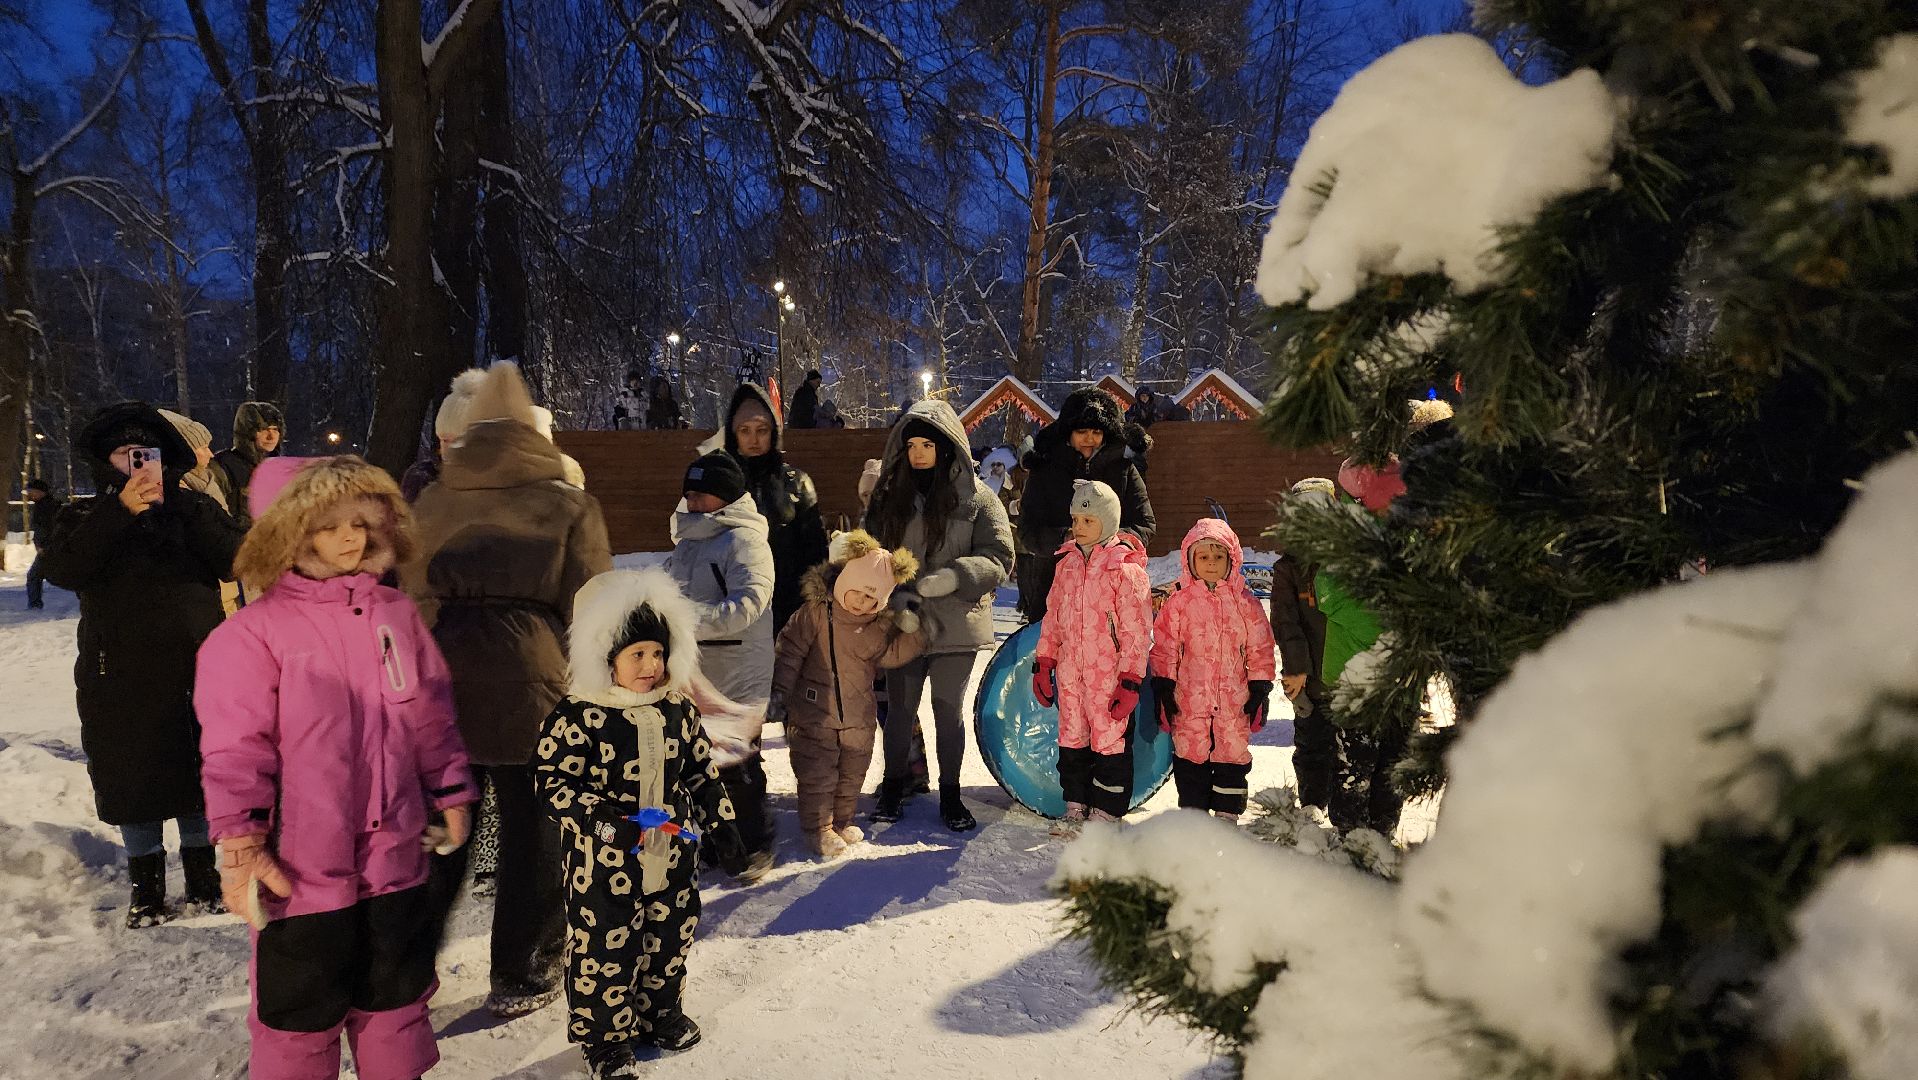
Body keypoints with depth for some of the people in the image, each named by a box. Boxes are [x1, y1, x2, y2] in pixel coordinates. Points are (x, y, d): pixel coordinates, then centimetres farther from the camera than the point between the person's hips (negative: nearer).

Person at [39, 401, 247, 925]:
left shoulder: (192, 507, 6)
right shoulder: (86, 517, 5)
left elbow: (236, 561, -10)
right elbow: (60, 568, -15)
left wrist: (180, 505, -19)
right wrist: (122, 510, -23)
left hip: (198, 674, 1)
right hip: (120, 681, 0)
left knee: (200, 779, 10)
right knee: (134, 785, 7)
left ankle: (202, 880, 25)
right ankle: (147, 888, 23)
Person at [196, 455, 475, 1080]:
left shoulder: (397, 613, 4)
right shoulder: (253, 631, -11)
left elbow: (432, 717, 10)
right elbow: (236, 748, -12)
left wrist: (451, 795, 13)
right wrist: (239, 845, -14)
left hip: (395, 855, 4)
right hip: (300, 867, -4)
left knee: (398, 998, 21)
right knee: (300, 1009, 12)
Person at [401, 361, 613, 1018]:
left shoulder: (430, 504, 6)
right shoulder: (569, 505, -3)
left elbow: (411, 600, 13)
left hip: (442, 685, 4)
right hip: (531, 688, -3)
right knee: (533, 832, 9)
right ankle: (521, 976, 19)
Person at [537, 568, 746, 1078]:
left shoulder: (678, 709, 1)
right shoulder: (577, 716, -16)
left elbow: (701, 772, 11)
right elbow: (555, 784, -17)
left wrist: (720, 824, 8)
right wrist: (607, 822, -26)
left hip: (672, 859, 5)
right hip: (604, 864, -5)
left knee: (670, 940, 19)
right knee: (604, 949, 7)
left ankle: (659, 1013, 42)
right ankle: (604, 1038, 27)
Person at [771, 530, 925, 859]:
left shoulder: (881, 624, 1)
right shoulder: (816, 613, -13)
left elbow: (889, 656, 5)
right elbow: (790, 650, -10)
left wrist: (911, 632, -10)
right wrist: (779, 692, -11)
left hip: (859, 717, 5)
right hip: (814, 713, -5)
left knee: (852, 775, 18)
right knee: (818, 775, 3)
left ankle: (842, 822, 38)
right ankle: (817, 829, 21)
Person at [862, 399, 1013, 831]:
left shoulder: (976, 497, -5)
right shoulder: (889, 494, 4)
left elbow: (997, 558, -9)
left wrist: (941, 580, -22)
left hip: (955, 622, -2)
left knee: (949, 710, 11)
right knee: (900, 709, 13)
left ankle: (950, 794, 27)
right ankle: (894, 784, 33)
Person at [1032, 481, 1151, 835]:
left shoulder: (1126, 569, -11)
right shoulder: (1067, 563, 8)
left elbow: (1137, 631, -11)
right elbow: (1052, 616, 16)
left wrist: (1131, 681, -14)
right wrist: (1043, 664, 13)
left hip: (1108, 675, -6)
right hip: (1070, 672, 6)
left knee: (1110, 740, 3)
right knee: (1072, 739, 13)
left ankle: (1106, 813, 16)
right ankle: (1076, 807, 26)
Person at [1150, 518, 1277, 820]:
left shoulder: (1244, 602, 2)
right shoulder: (1179, 601, 0)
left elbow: (1260, 648, 6)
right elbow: (1164, 646, 2)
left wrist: (1260, 689, 3)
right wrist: (1164, 686, -1)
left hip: (1234, 698, 1)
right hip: (1190, 697, -1)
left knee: (1233, 754, 7)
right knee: (1190, 753, 5)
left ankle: (1227, 814, 20)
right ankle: (1192, 812, 18)